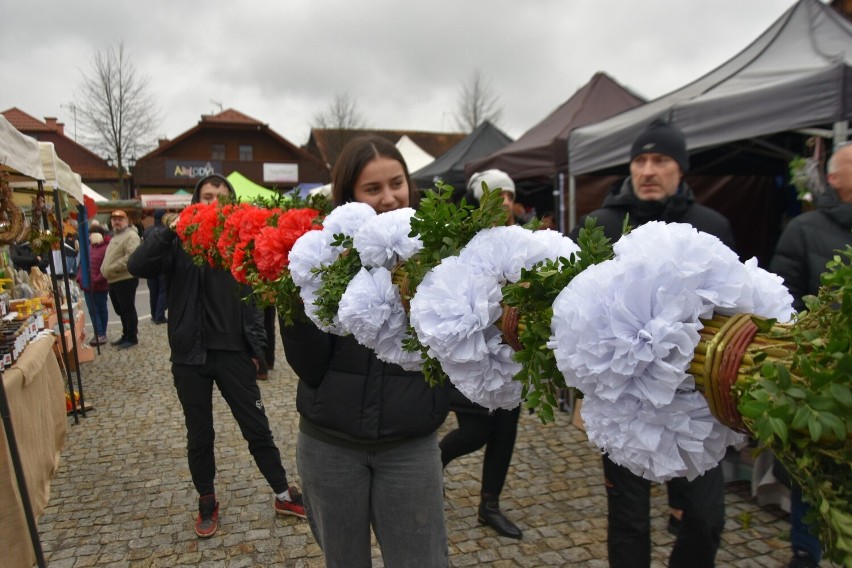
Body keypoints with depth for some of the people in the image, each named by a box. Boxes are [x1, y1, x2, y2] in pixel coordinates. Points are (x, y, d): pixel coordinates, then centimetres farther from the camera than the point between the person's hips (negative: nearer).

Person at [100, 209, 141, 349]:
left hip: (126, 279, -10)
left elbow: (131, 256, -24)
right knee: (120, 311, 16)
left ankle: (132, 338, 6)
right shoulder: (115, 236, 22)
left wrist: (114, 268, -21)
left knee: (128, 310, -3)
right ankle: (126, 336, 26)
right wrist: (104, 269, 13)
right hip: (114, 280, 10)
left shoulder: (130, 235, -11)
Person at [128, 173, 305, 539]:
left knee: (257, 429, 8)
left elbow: (253, 300, 4)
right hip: (190, 356, 1)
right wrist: (167, 231, -27)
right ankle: (207, 501, 35)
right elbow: (137, 267, -17)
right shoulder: (178, 244, 0)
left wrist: (256, 349, 1)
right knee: (199, 436, 15)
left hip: (233, 353, 0)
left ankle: (284, 495, 25)